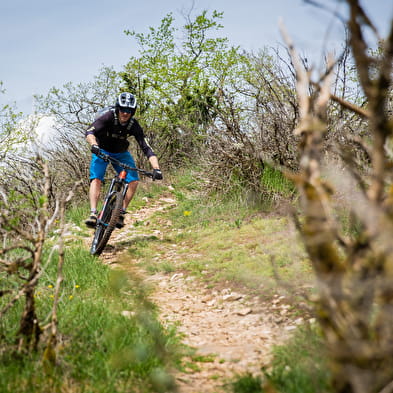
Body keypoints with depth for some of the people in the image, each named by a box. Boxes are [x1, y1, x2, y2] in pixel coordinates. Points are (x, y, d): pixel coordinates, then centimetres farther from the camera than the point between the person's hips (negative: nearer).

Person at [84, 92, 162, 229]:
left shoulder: (134, 126, -22)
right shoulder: (109, 117, -27)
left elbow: (147, 149, -26)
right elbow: (90, 131, -37)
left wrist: (156, 168, -40)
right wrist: (94, 145, -59)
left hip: (121, 153, 2)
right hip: (102, 151, -2)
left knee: (134, 180, -16)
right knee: (96, 179, -24)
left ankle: (121, 212, -6)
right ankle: (93, 213, -28)